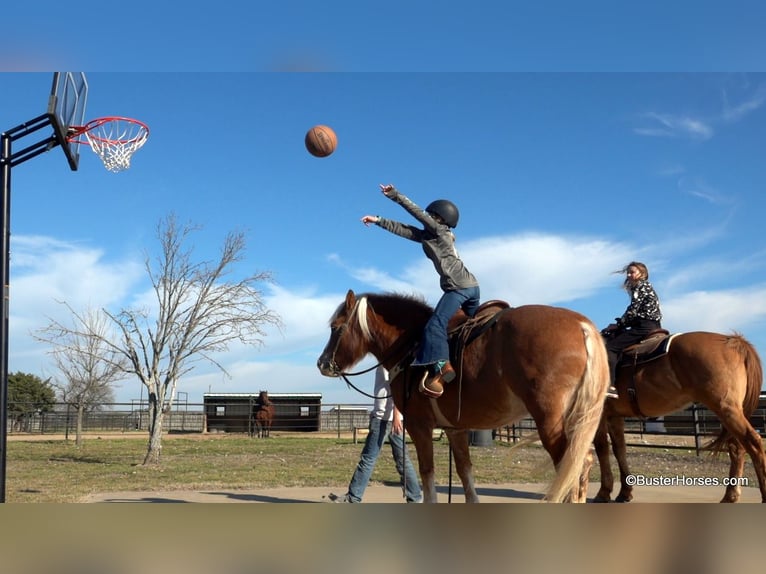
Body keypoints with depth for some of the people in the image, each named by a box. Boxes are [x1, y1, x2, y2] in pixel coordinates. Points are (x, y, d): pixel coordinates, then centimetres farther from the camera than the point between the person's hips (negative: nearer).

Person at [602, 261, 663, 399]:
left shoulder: (641, 286, -5)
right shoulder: (646, 287, 25)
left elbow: (632, 311, -13)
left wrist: (618, 324, -2)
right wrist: (620, 324, 11)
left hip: (644, 327, -11)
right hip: (651, 327, 11)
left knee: (610, 347, -16)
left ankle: (610, 386, -29)